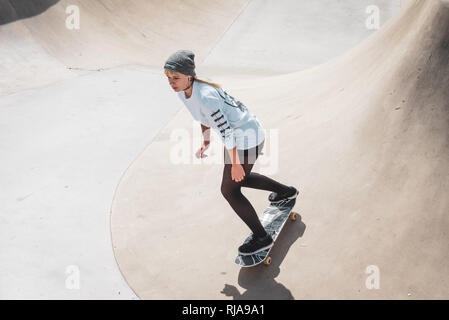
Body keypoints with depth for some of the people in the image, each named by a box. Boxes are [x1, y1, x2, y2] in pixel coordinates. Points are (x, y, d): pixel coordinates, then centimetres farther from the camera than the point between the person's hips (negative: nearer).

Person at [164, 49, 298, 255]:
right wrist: (205, 142, 17)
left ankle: (261, 238, 16)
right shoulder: (183, 90, -6)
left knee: (229, 190, 1)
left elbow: (226, 132, -28)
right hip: (240, 133, 10)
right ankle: (286, 191, 49)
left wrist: (235, 164, -20)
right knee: (238, 178, 29)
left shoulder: (205, 97, -34)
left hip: (247, 138, -10)